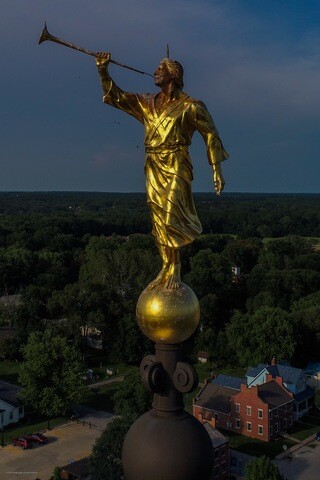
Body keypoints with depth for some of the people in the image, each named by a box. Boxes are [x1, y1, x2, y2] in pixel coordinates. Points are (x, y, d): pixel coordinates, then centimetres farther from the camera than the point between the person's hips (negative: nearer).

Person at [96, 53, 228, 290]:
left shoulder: (189, 106, -4)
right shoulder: (147, 103, 12)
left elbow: (211, 135, -2)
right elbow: (116, 96, 13)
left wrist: (217, 170, -5)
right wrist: (103, 70, -1)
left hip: (176, 167, -6)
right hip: (153, 168, 6)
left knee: (171, 219, -10)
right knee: (159, 221, 7)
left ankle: (175, 271, -1)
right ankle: (166, 269, 15)